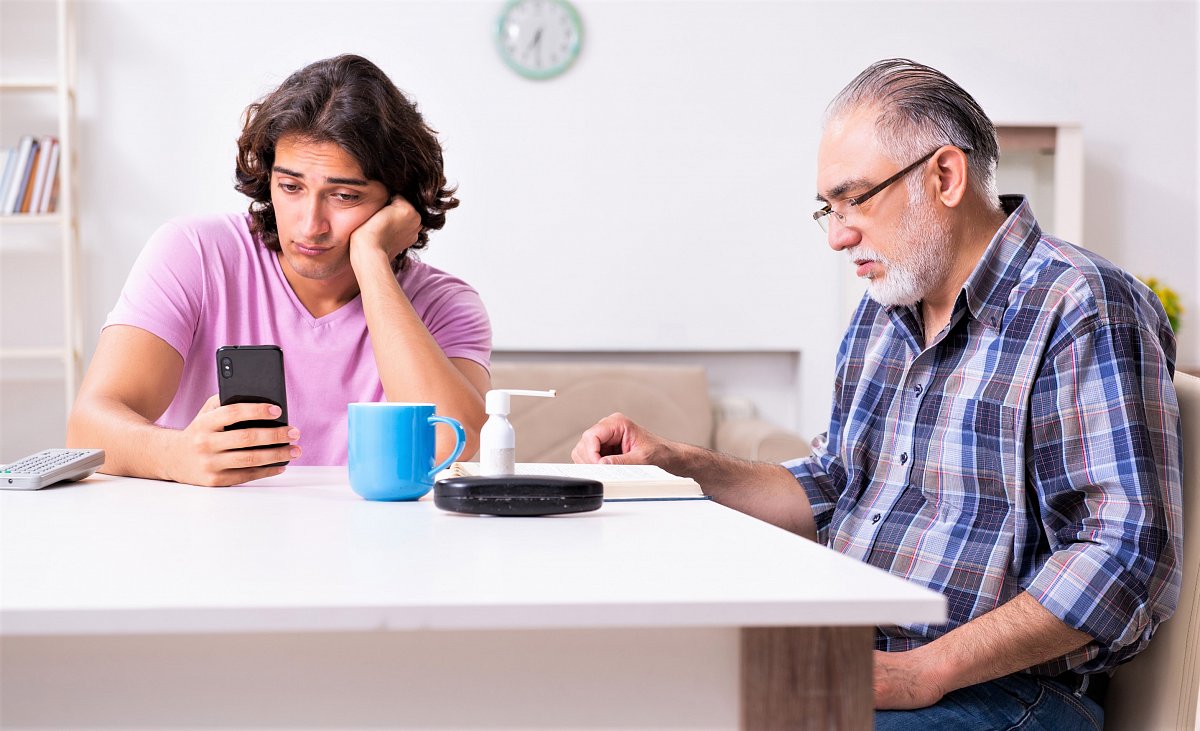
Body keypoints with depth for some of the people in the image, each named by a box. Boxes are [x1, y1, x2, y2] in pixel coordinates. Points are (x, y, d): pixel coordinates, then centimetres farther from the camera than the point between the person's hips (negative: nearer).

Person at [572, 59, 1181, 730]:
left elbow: (1132, 555, -21)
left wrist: (927, 671, -24)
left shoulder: (1086, 310, -13)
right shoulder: (884, 310, 15)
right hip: (851, 660, 8)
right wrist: (684, 462, 10)